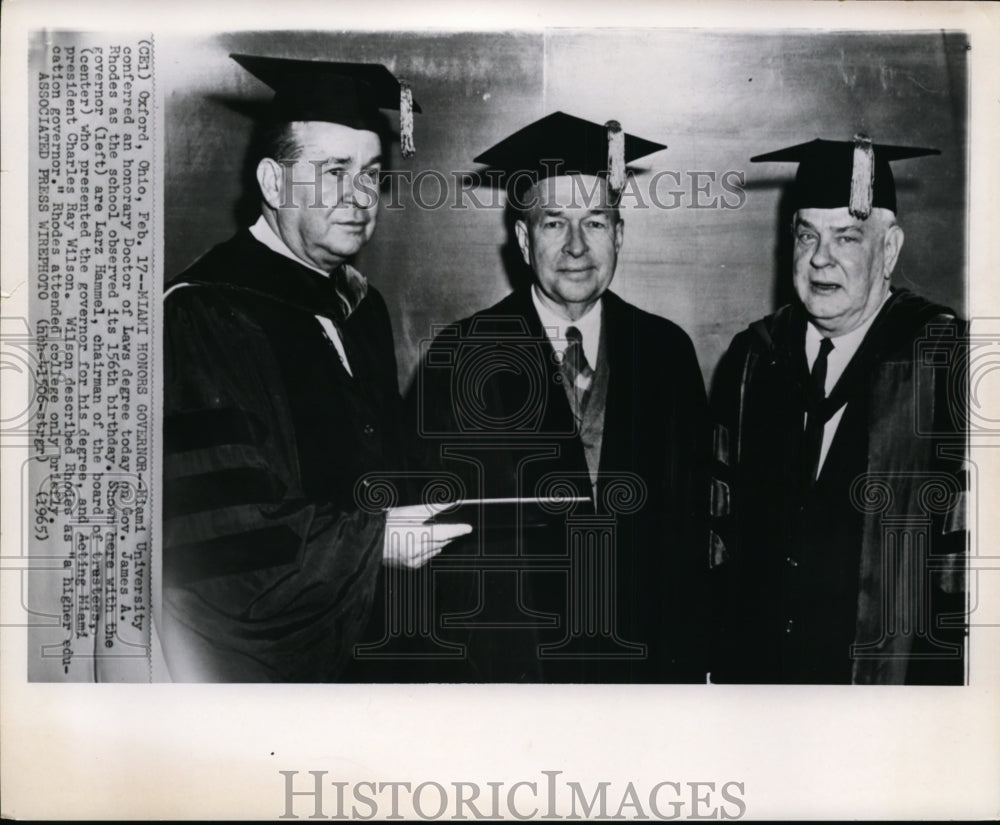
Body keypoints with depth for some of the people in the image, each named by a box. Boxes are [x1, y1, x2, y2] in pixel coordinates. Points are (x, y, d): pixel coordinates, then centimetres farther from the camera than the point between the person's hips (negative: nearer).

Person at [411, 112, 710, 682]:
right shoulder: (461, 358, -6)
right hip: (507, 664, -2)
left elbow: (689, 519, 3)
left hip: (647, 657, 2)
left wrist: (688, 665, -1)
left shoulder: (666, 352, 2)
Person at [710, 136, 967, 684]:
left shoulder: (948, 359, -10)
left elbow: (970, 542, -14)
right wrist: (710, 659, 6)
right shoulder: (753, 357, 4)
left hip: (896, 674, -4)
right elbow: (719, 514, 8)